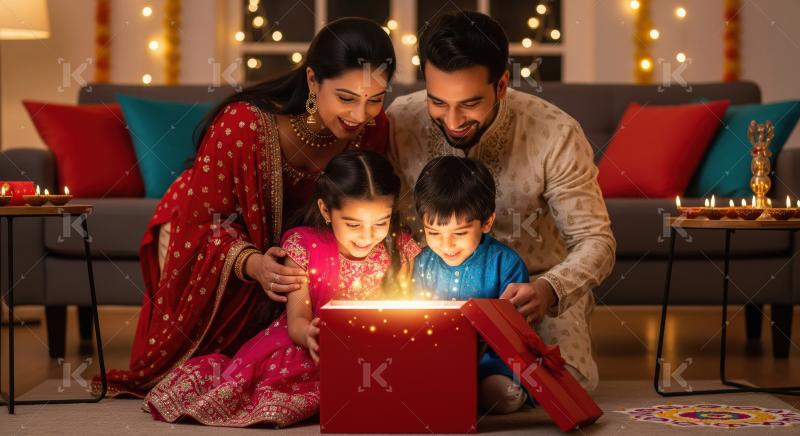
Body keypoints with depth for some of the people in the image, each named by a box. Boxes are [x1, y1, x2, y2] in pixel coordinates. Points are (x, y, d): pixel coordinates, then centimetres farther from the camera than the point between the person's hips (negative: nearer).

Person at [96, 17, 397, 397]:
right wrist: (252, 263, -48)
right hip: (203, 235, -3)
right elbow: (206, 222, -28)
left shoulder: (373, 128, -22)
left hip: (282, 242, 3)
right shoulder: (243, 124, -37)